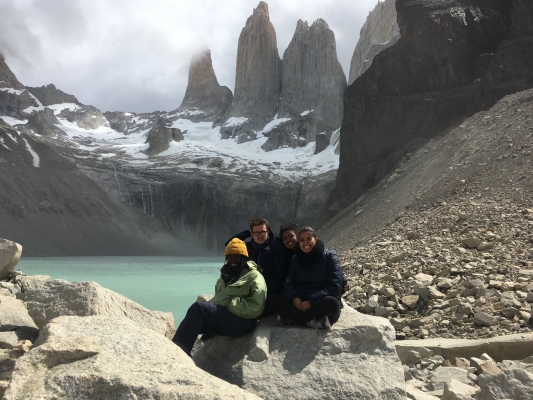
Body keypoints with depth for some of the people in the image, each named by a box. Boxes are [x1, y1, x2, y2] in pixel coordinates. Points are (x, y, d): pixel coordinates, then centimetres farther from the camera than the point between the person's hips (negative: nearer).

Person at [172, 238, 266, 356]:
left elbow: (256, 307, -13)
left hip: (241, 321, -8)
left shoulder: (254, 277, 0)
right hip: (221, 317, 8)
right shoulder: (226, 275, 26)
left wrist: (228, 303, -14)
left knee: (198, 307, -23)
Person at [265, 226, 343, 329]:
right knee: (272, 300, -19)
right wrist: (294, 297, -16)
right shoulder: (295, 259, 11)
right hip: (299, 303, 4)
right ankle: (315, 321, -24)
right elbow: (290, 283, 7)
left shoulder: (329, 256, -3)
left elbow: (334, 287, -12)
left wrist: (311, 301, -21)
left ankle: (291, 317, -22)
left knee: (332, 303, -38)